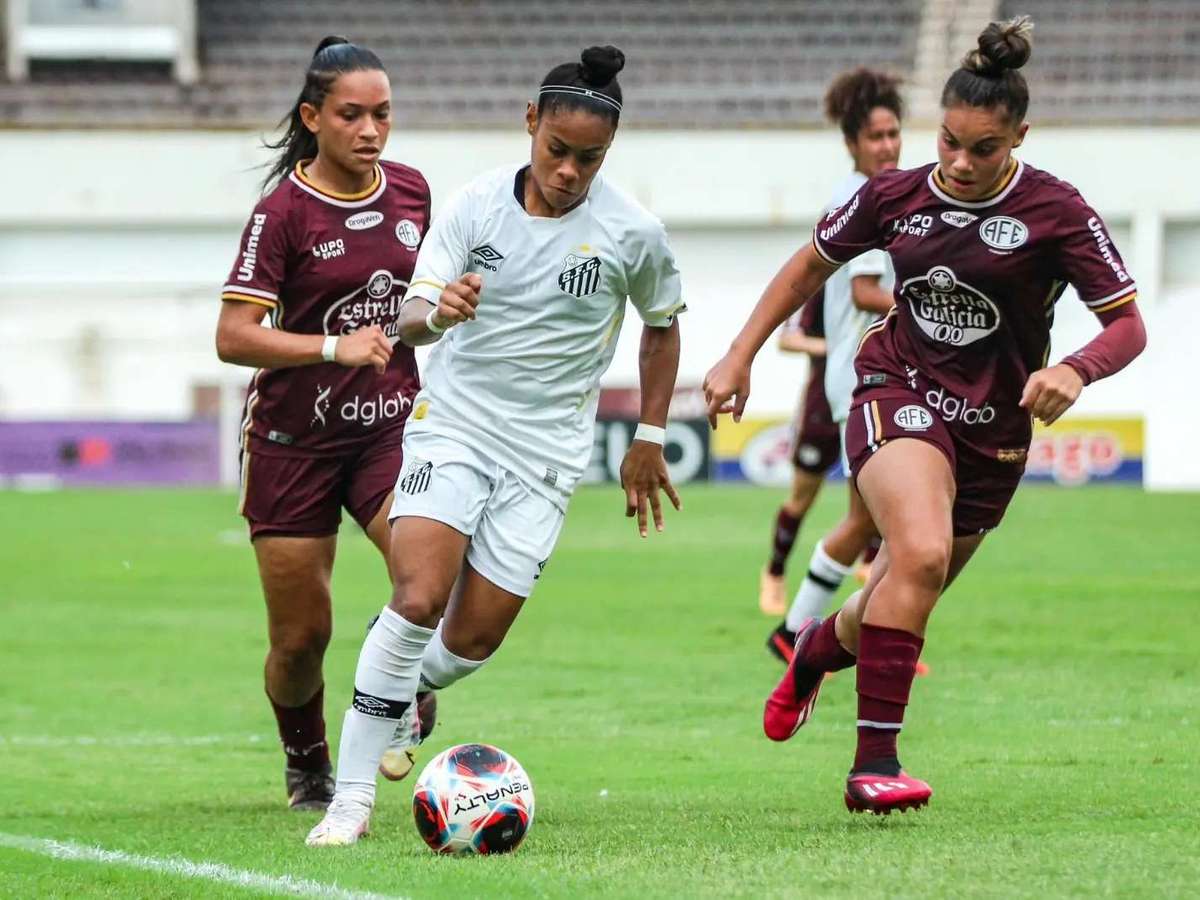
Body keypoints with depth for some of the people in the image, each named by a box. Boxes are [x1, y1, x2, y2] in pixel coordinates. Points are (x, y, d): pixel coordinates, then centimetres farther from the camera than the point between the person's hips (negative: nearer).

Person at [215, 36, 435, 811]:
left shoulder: (410, 191, 3)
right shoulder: (284, 211, -12)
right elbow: (234, 337, -18)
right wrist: (334, 347, -27)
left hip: (389, 426, 3)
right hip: (296, 438, -3)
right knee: (301, 637, 2)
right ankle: (307, 767, 30)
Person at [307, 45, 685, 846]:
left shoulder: (633, 233, -6)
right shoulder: (478, 203, -5)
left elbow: (663, 326, 12)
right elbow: (409, 320, -8)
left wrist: (650, 440, 12)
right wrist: (436, 311, -32)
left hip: (546, 452, 1)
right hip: (453, 421, -1)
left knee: (472, 641, -3)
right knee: (419, 599, -21)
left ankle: (406, 693, 34)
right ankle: (353, 795, -15)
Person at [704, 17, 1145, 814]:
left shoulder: (1057, 213, -11)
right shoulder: (896, 196, -4)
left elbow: (1129, 326, -9)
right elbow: (811, 266, 13)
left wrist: (1075, 371, -30)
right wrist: (740, 358, 8)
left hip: (994, 427, 1)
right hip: (899, 396, -1)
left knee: (901, 599, 11)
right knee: (921, 553, -29)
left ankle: (817, 649, 49)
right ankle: (874, 763, -27)